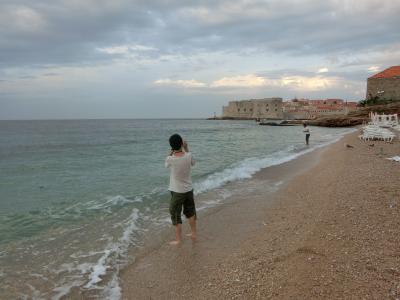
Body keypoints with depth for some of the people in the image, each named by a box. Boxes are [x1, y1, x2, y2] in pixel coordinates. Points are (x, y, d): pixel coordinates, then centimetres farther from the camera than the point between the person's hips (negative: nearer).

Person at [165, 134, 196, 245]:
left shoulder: (170, 159, -23)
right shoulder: (189, 156, -15)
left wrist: (172, 150, 4)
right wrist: (186, 148, 10)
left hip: (177, 192, -4)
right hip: (189, 190, 4)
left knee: (176, 215, 11)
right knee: (190, 212, 22)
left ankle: (178, 240, 18)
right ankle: (193, 234, 37)